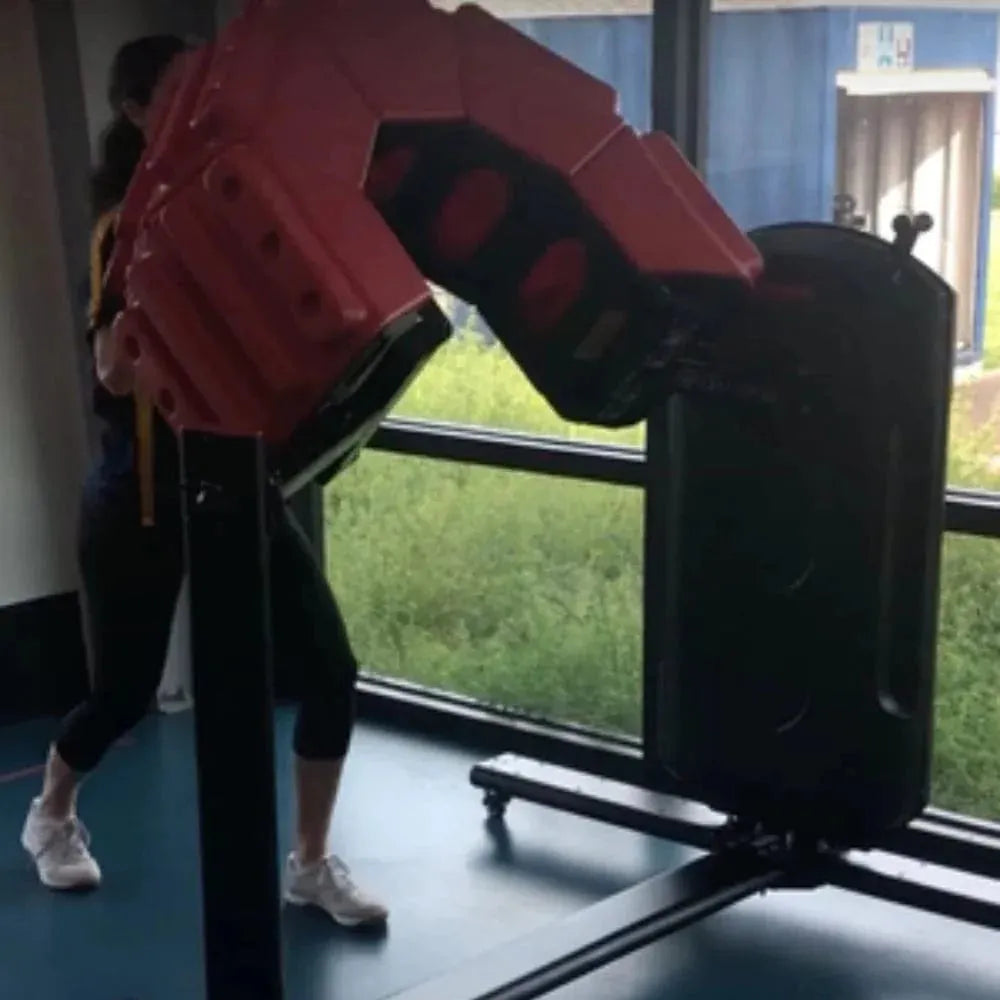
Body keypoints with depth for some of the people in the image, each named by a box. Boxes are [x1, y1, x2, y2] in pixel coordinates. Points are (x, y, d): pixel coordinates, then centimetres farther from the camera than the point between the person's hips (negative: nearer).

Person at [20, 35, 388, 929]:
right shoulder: (128, 229, -14)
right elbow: (117, 370, -25)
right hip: (144, 495, -5)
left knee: (330, 666, -4)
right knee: (127, 690, 9)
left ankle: (311, 862, 13)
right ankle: (52, 817, 40)